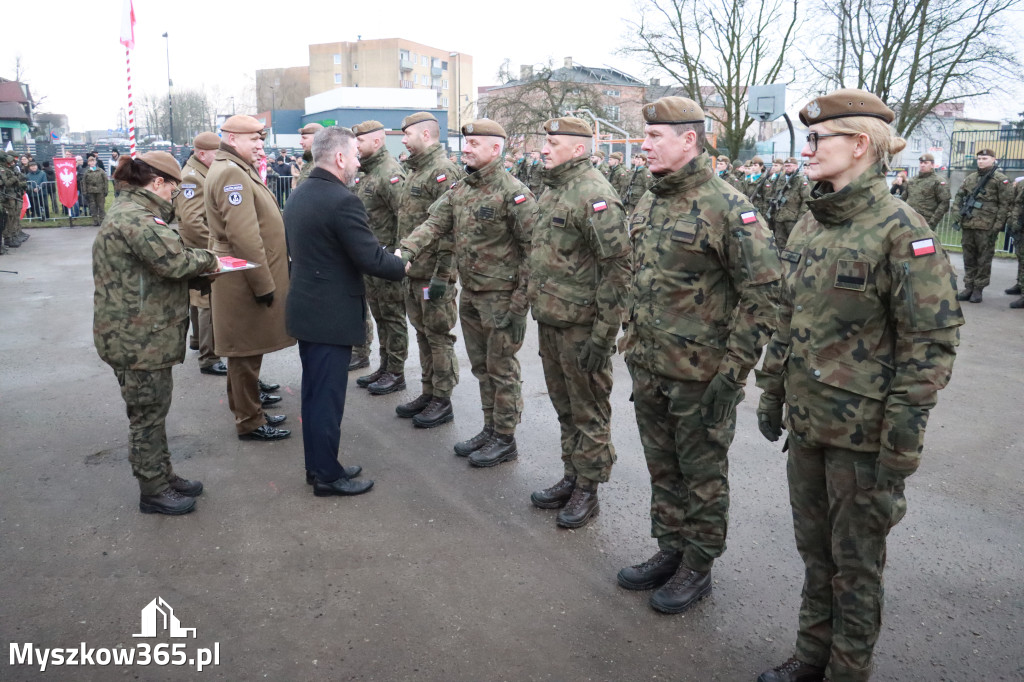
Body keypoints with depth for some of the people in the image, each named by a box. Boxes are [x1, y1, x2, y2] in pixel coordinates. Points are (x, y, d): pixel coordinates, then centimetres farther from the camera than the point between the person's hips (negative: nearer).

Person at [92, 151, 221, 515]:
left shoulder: (131, 211, 15)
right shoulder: (135, 217, -20)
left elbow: (159, 260, 17)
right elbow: (174, 260, -30)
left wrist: (196, 260, 2)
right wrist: (207, 259, -12)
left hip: (144, 334, 11)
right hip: (138, 339, -11)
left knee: (153, 410, 20)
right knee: (148, 414, 3)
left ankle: (163, 475, 35)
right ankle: (153, 491, 18)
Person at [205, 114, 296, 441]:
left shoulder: (238, 169, 15)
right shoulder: (231, 173, -19)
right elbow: (244, 237, -26)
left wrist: (265, 277, 21)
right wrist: (263, 283, -23)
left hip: (245, 276, 10)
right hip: (246, 279, -10)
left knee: (246, 347, 23)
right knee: (247, 348, -1)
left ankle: (247, 396, 40)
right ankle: (249, 421, 10)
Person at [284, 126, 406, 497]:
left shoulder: (299, 194, 9)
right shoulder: (343, 201, -21)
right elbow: (371, 259, -22)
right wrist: (402, 267, -2)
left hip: (306, 309, 9)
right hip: (332, 316, -9)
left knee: (314, 393, 17)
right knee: (327, 397, 1)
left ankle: (317, 466, 30)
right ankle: (327, 476, 14)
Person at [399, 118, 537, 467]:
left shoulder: (513, 193, -15)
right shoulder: (459, 190, 9)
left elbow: (533, 249, -17)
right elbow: (434, 225, 2)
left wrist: (520, 300, -19)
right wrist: (405, 252, -16)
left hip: (500, 297, -8)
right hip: (470, 294, 8)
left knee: (502, 368, 3)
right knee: (481, 366, 17)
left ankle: (505, 439, 17)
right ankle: (490, 430, 32)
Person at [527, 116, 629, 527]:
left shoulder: (595, 195, -17)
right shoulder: (552, 191, 14)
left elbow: (617, 268, -21)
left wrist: (603, 334, -21)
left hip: (581, 327, -9)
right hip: (549, 322, 9)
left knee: (589, 412, 5)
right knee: (564, 407, 19)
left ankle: (587, 491, 18)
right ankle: (571, 478, 33)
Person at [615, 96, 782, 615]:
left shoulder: (727, 207, -15)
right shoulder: (647, 206, 9)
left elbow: (763, 291, -17)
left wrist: (733, 371, -18)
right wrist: (632, 346, 17)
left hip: (701, 376, -7)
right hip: (648, 369, 8)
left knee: (702, 474, 10)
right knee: (662, 468, 20)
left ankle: (698, 567, 27)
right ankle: (670, 551, 38)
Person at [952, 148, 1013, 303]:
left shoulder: (1001, 180, -2)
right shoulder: (970, 179, 15)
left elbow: (1006, 204, -6)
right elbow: (958, 197, 21)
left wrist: (997, 226, -12)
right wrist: (957, 214, 4)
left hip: (987, 227, -5)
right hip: (968, 226, 5)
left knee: (984, 260, 1)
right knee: (969, 259, 10)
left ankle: (978, 289, 6)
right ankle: (968, 287, 17)